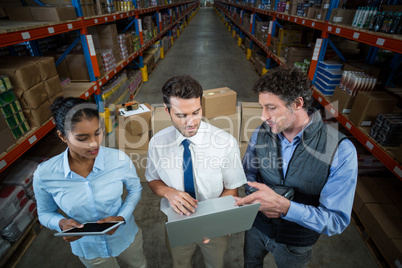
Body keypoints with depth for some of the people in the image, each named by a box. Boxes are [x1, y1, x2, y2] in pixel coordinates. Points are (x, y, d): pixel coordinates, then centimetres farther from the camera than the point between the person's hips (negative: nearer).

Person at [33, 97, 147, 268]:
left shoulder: (120, 160, -27)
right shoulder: (44, 175, -23)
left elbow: (135, 189, -8)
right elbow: (45, 213, -4)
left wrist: (122, 217, -24)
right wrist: (61, 223, -26)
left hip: (125, 238, 1)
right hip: (87, 249, 0)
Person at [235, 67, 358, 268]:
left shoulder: (341, 151, -28)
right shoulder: (261, 133, -17)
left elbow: (337, 221, -26)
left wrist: (284, 206, -42)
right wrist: (258, 196, -23)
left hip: (296, 243, -2)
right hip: (257, 226, 3)